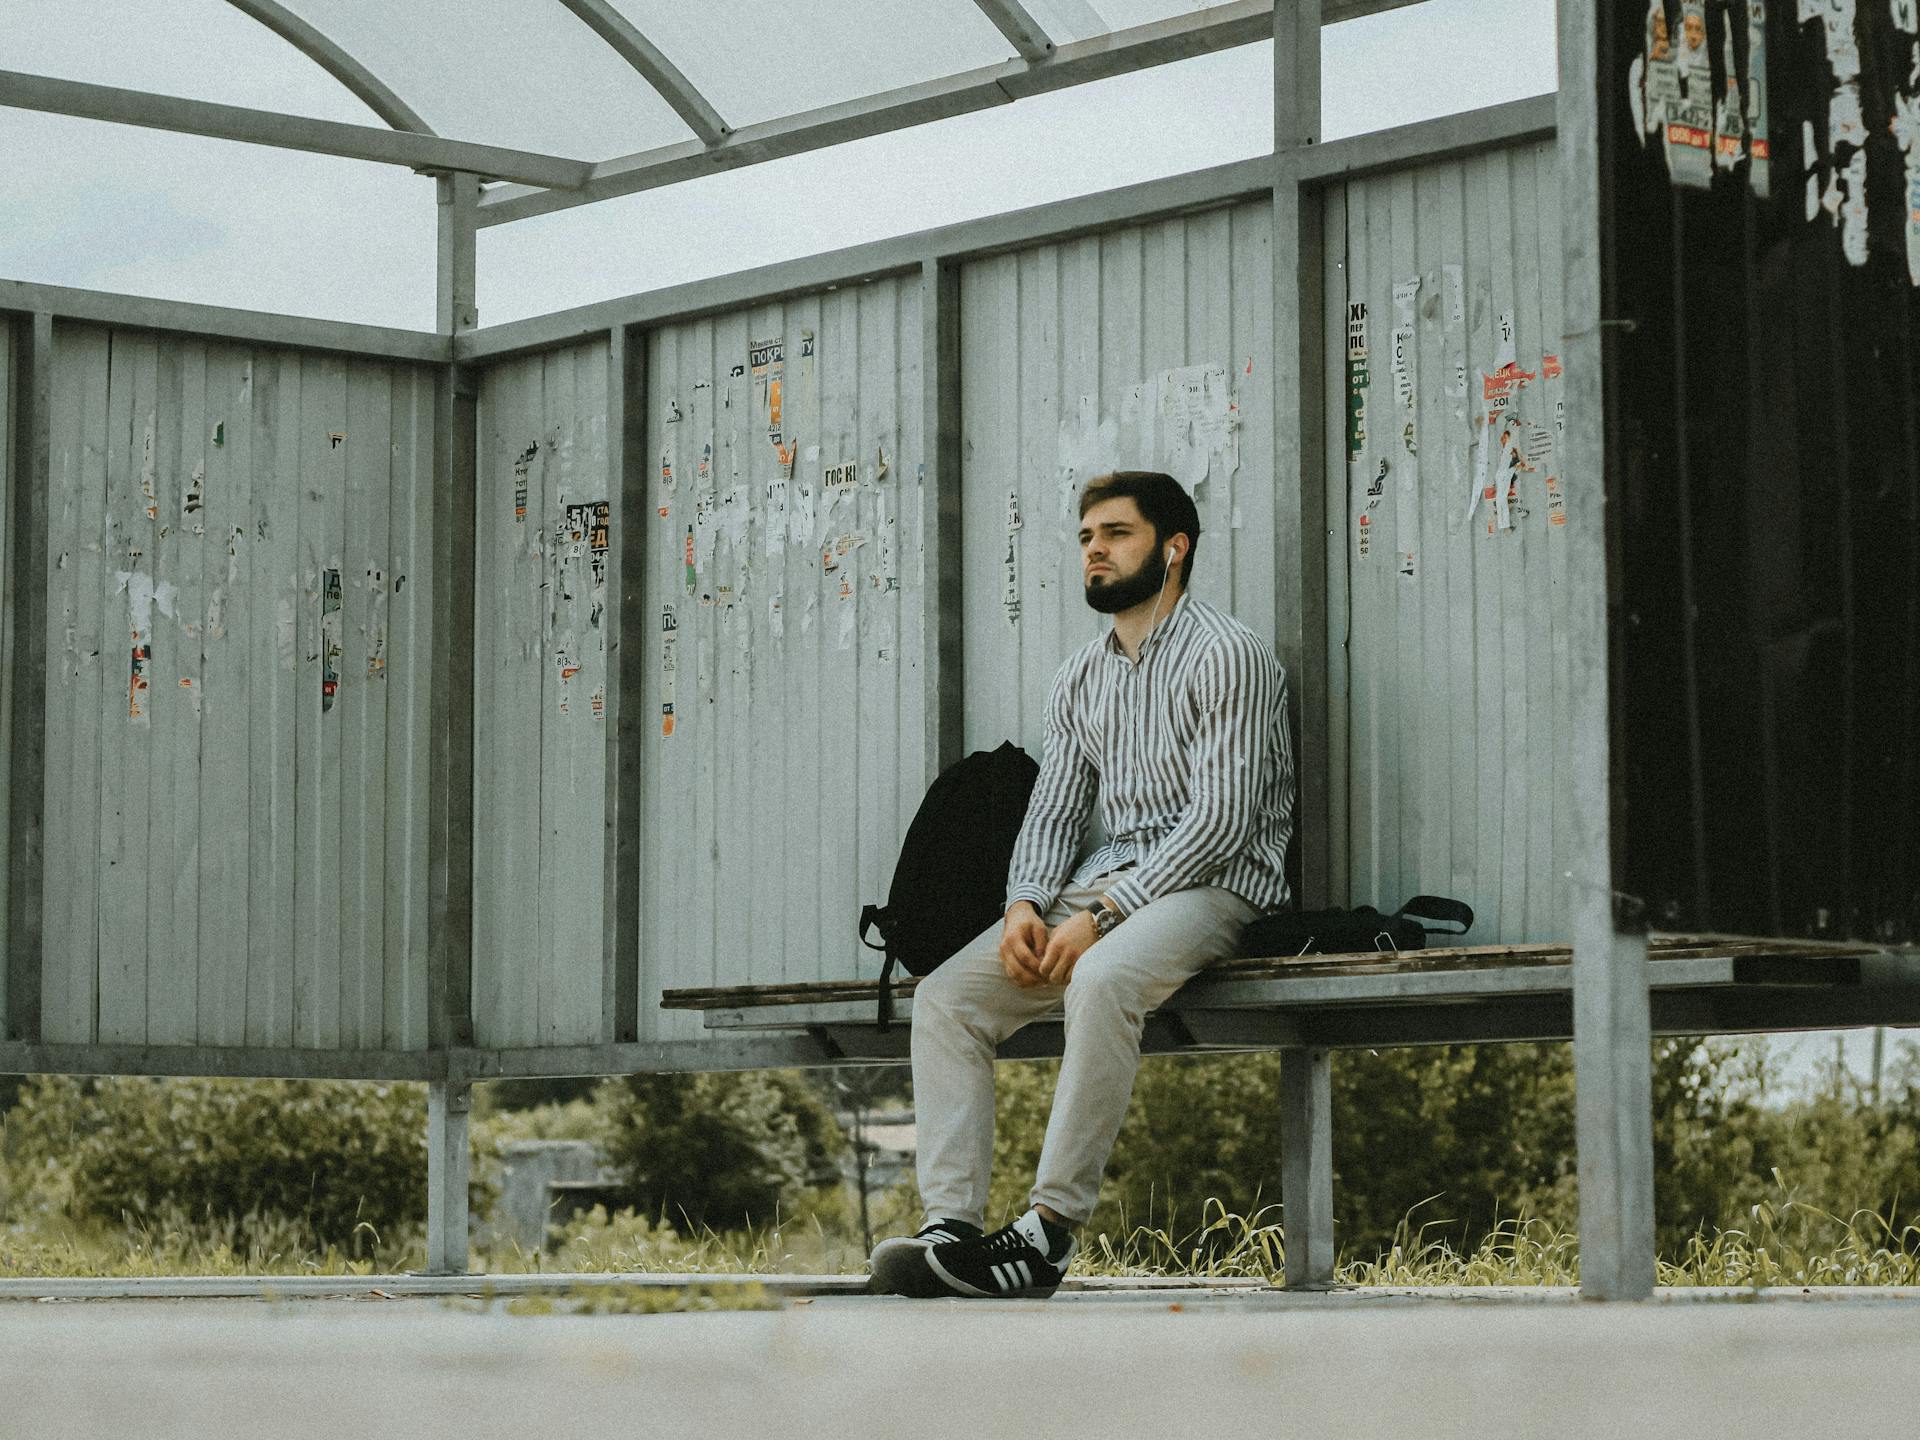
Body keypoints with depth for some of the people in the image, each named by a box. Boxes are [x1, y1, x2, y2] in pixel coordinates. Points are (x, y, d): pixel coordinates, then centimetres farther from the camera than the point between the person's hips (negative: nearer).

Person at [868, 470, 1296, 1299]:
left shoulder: (1225, 655, -7)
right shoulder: (1081, 677, 18)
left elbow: (1221, 819, -15)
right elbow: (1054, 810, 16)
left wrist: (1101, 917, -20)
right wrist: (1025, 905, -7)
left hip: (1212, 887, -7)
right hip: (1104, 884, 8)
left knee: (1102, 980, -38)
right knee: (945, 998, -12)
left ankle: (1049, 1231, -36)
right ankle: (952, 1225, -21)